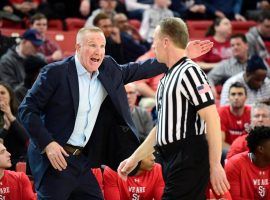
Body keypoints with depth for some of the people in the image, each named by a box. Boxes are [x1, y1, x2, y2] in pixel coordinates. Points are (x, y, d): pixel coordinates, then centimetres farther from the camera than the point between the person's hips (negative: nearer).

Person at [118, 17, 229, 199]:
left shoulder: (189, 71, -10)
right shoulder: (167, 78, 19)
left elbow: (212, 119, -17)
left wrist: (215, 166, -21)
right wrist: (135, 158, 27)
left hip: (188, 160, -9)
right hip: (171, 161, 9)